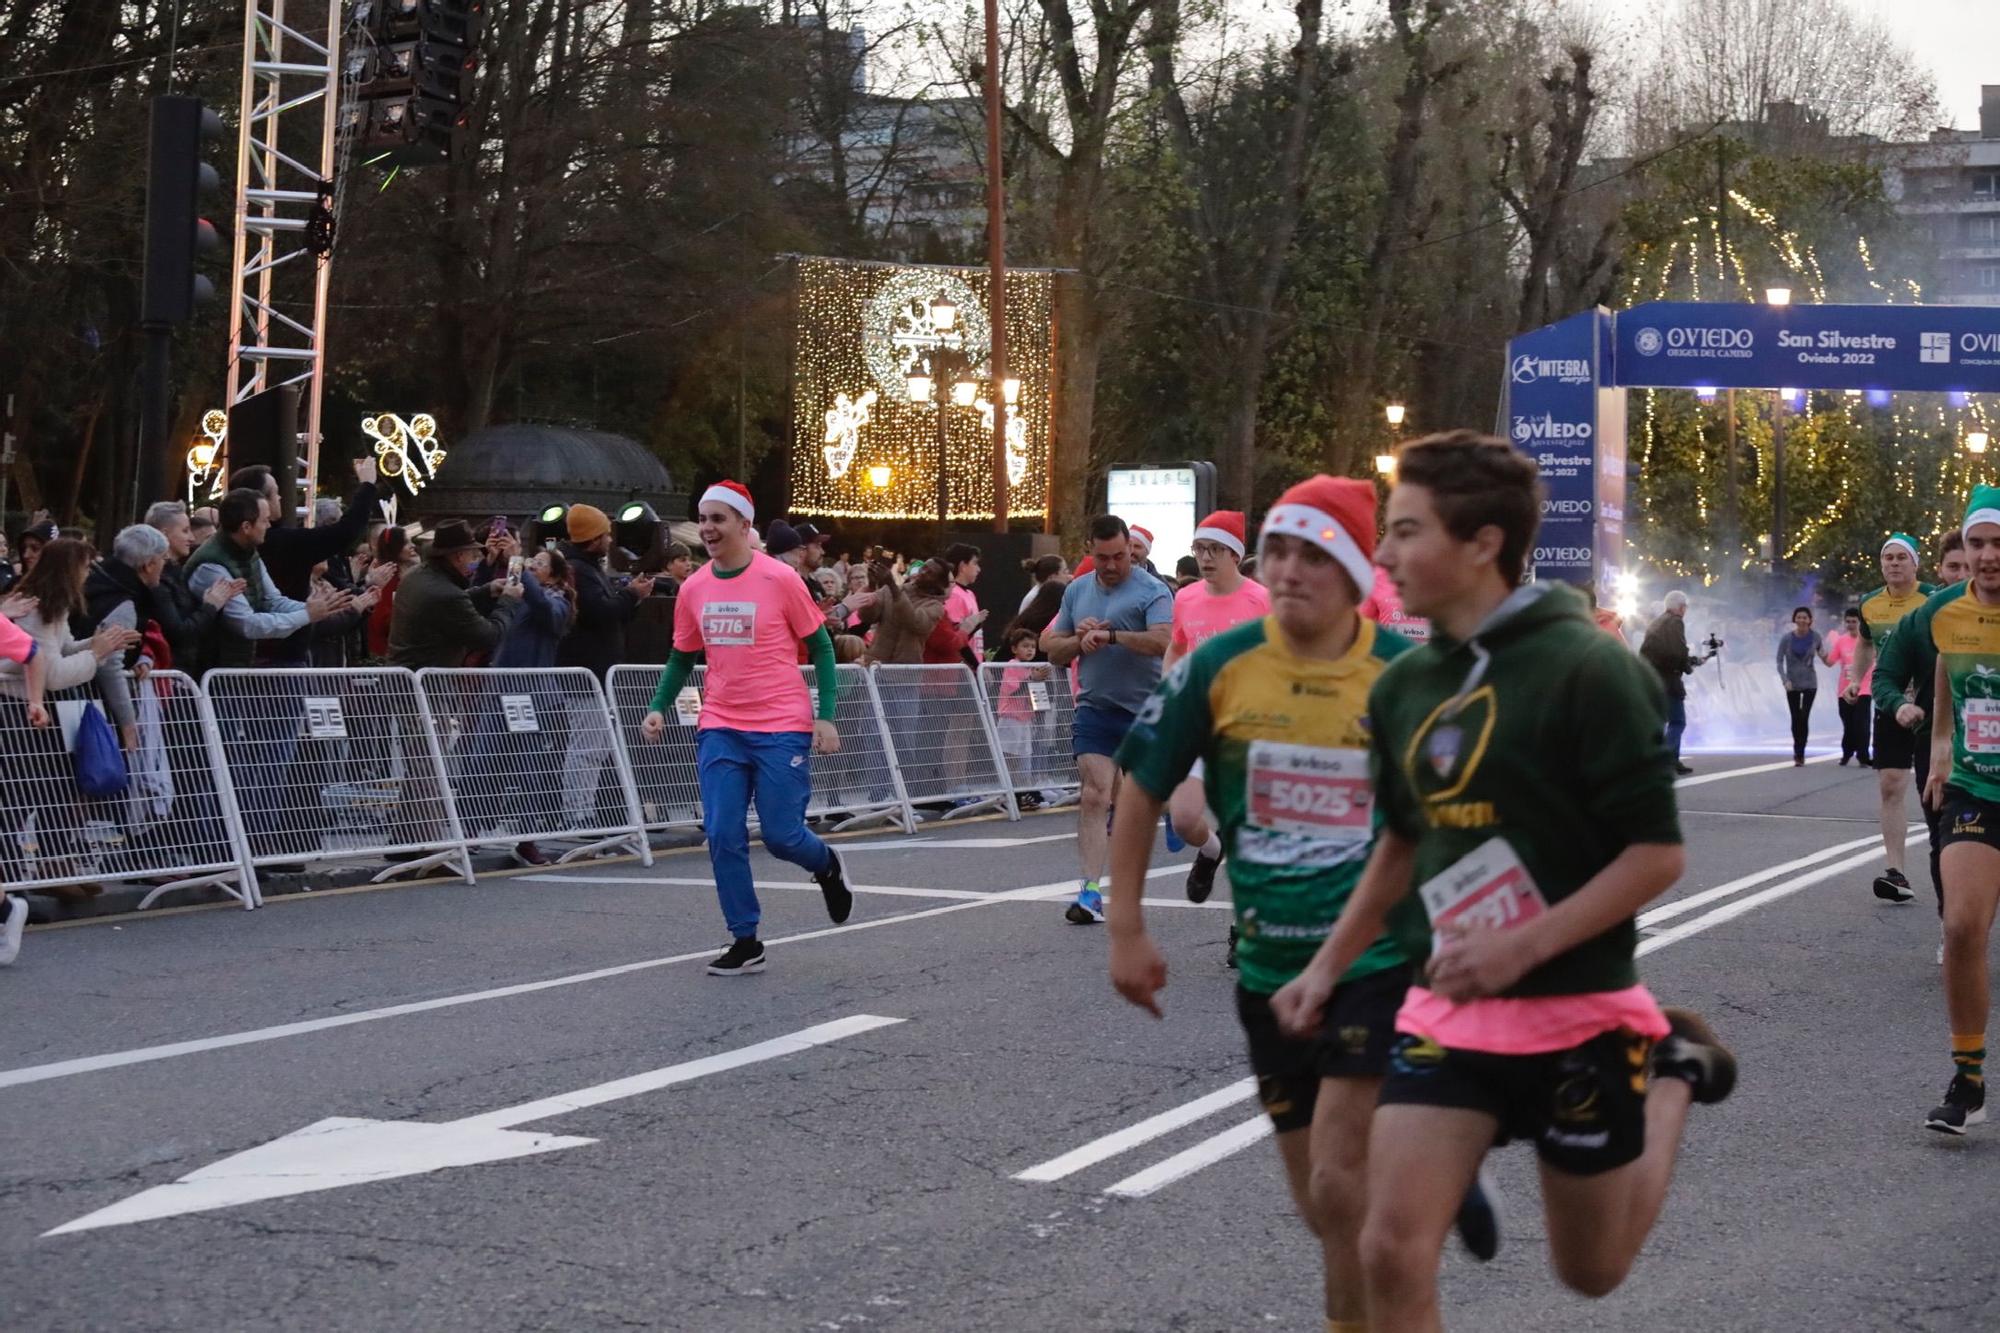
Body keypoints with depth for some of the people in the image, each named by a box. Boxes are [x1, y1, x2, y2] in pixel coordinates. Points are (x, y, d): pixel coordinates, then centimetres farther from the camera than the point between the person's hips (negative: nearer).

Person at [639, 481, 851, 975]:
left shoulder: (780, 579, -8)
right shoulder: (693, 588, 4)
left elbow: (820, 647, -2)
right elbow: (682, 657, 16)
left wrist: (826, 716, -9)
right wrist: (658, 708, 1)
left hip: (782, 730, -4)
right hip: (720, 729, 4)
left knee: (781, 835, -4)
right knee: (723, 837, -5)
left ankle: (827, 867, 31)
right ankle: (744, 942, 7)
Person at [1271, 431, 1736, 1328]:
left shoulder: (1585, 669, -16)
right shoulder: (1404, 685, 3)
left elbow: (1657, 855, -17)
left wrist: (1521, 948, -24)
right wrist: (1326, 967, 16)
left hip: (1576, 1015, -5)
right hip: (1445, 1010, 5)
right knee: (1394, 1255, -10)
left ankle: (1672, 1067, 37)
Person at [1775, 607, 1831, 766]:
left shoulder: (1815, 637, -6)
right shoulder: (1786, 639, -8)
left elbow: (1827, 661, 6)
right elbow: (1780, 661, -6)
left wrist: (1824, 655, -18)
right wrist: (1785, 680, -19)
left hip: (1810, 683, -1)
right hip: (1792, 684, 1)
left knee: (1804, 717, -12)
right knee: (1795, 718, 8)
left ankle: (1799, 753, -6)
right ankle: (1798, 753, 25)